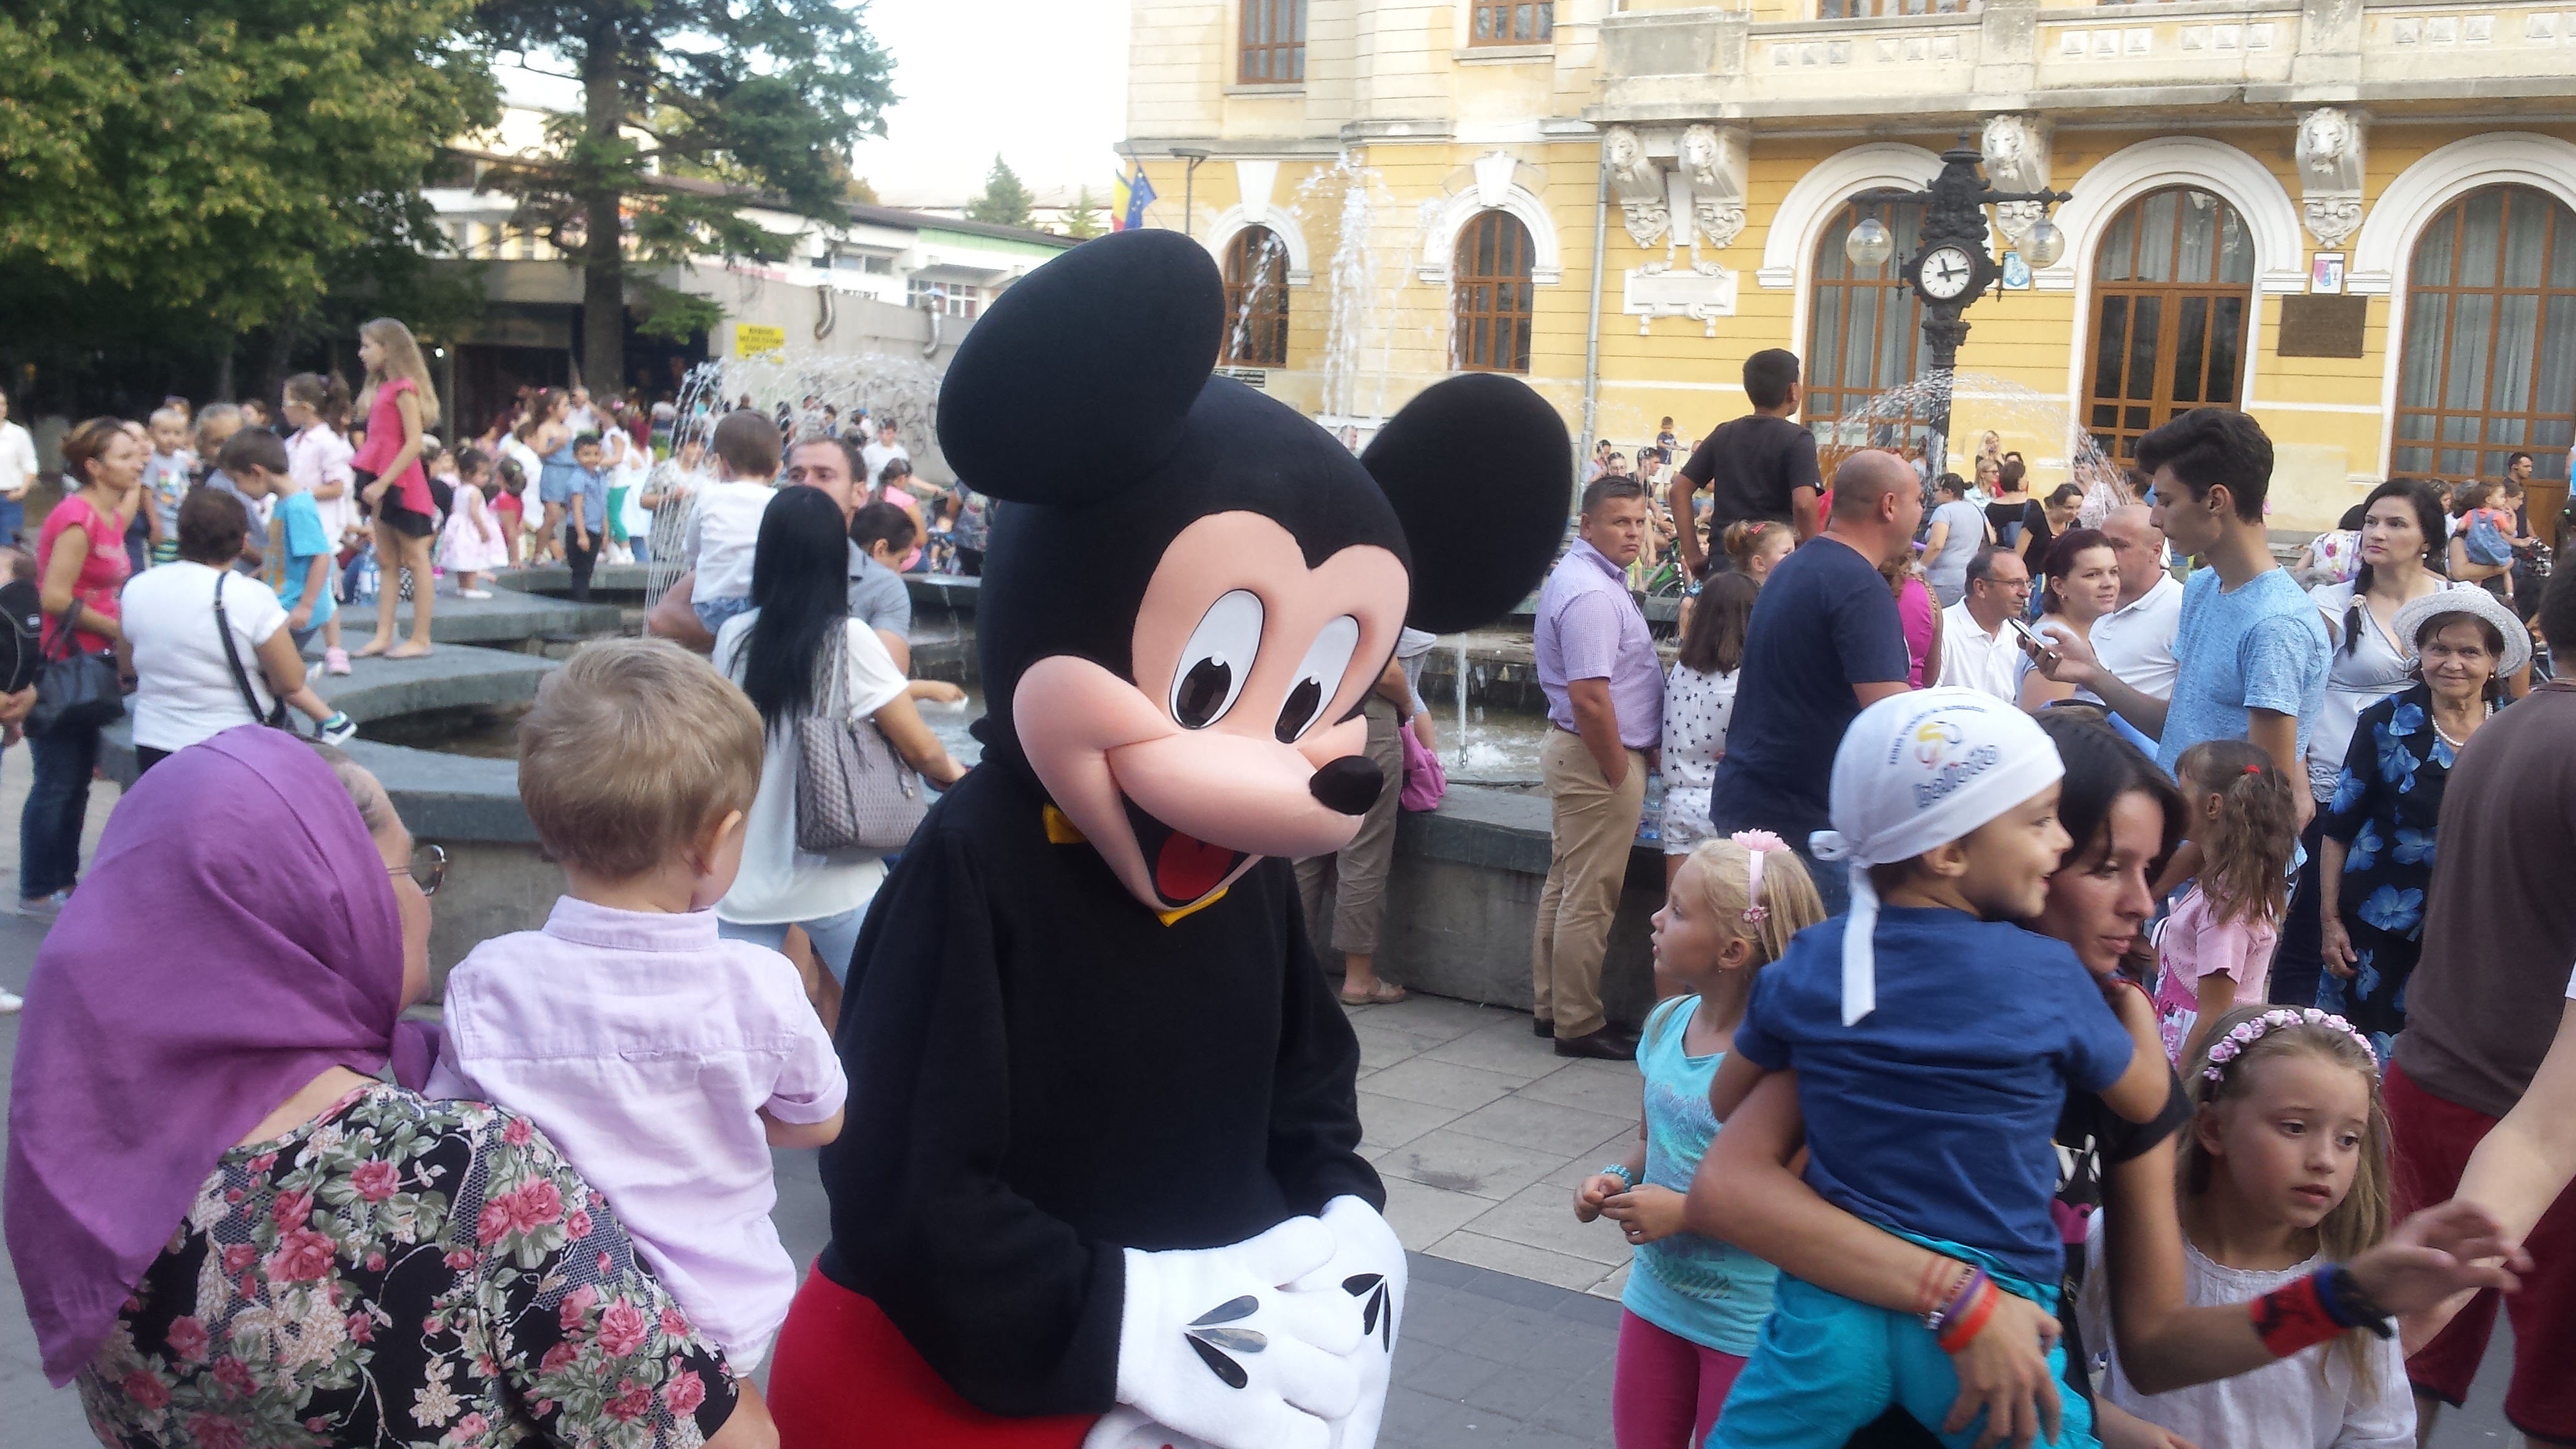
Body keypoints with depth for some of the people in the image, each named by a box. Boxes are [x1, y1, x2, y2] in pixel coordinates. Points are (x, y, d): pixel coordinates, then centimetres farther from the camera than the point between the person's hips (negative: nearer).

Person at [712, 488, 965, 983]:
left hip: (743, 880, 3)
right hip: (834, 882, -3)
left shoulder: (733, 637, 0)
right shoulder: (849, 639, -11)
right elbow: (920, 748, -11)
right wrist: (951, 772, 12)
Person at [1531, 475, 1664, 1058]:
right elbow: (1590, 698, -28)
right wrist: (1619, 774, -18)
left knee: (1565, 887, 17)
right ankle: (1579, 1025, 7)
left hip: (1574, 749, 11)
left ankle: (1551, 1006, 28)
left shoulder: (1586, 576, 11)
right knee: (1589, 900, -2)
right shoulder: (1591, 594, -23)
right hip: (1598, 755, -11)